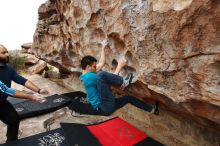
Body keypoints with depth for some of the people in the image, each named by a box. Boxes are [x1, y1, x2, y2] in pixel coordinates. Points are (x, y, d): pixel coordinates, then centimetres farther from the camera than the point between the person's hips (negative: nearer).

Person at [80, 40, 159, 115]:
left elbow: (101, 63, 20)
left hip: (105, 106, 10)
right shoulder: (89, 76, -15)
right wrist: (120, 66, -6)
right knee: (100, 74, -26)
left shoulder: (87, 76, 15)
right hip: (105, 107, -10)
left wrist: (103, 48, 24)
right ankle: (123, 82, -6)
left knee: (128, 97, 23)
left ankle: (152, 109, 35)